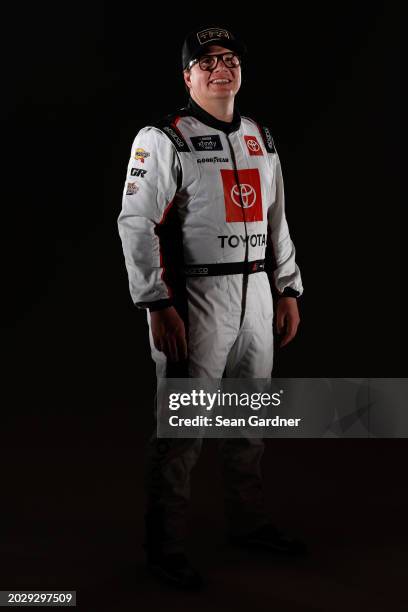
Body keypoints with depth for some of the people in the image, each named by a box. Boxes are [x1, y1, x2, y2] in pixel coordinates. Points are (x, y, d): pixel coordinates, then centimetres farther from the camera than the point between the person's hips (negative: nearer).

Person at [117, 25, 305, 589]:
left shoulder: (261, 140, 15)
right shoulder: (163, 139, -7)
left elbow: (277, 221, 20)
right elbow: (136, 224, -13)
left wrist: (289, 290, 15)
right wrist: (157, 306, -19)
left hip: (255, 294, 7)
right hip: (195, 298, -7)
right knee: (183, 427, -3)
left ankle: (249, 522, 32)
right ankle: (164, 547, 9)